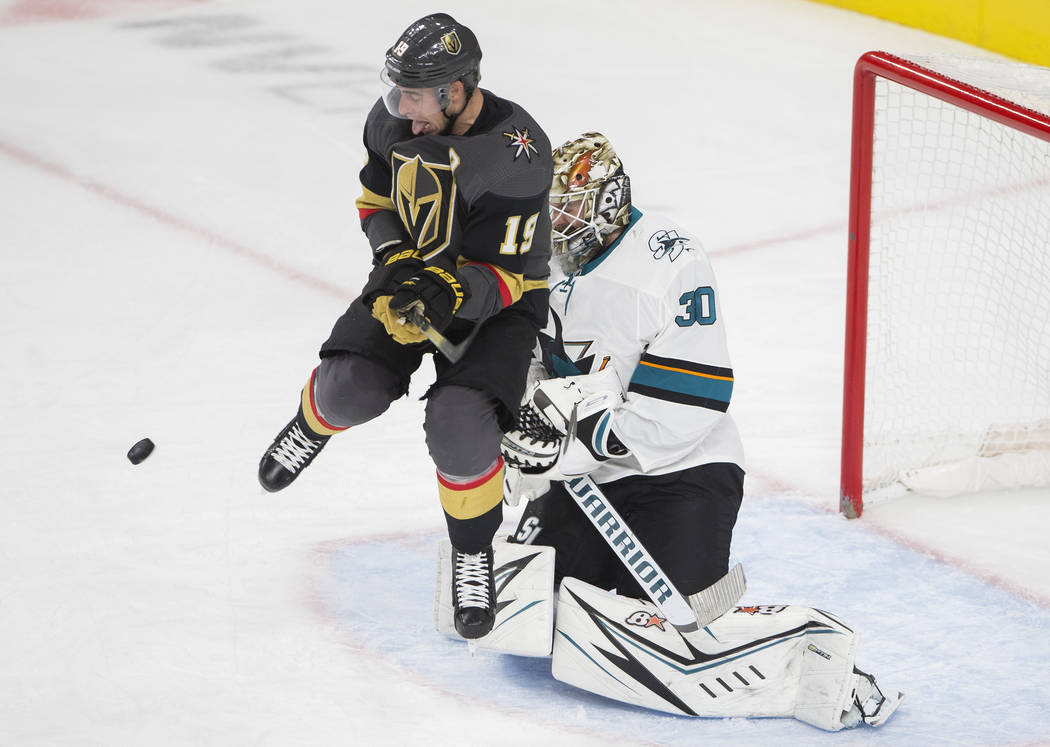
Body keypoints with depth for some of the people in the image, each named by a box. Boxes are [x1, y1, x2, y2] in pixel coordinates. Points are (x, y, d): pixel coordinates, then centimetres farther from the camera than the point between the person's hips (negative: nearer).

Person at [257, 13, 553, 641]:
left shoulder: (518, 153, -30)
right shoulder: (394, 119, -12)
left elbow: (506, 273, -25)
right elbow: (376, 197, 6)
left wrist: (455, 296, -43)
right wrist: (397, 257, -13)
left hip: (498, 299, -5)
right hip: (416, 274, 5)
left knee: (460, 423, -26)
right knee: (352, 388, -18)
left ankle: (475, 553, 0)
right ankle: (316, 422, 23)